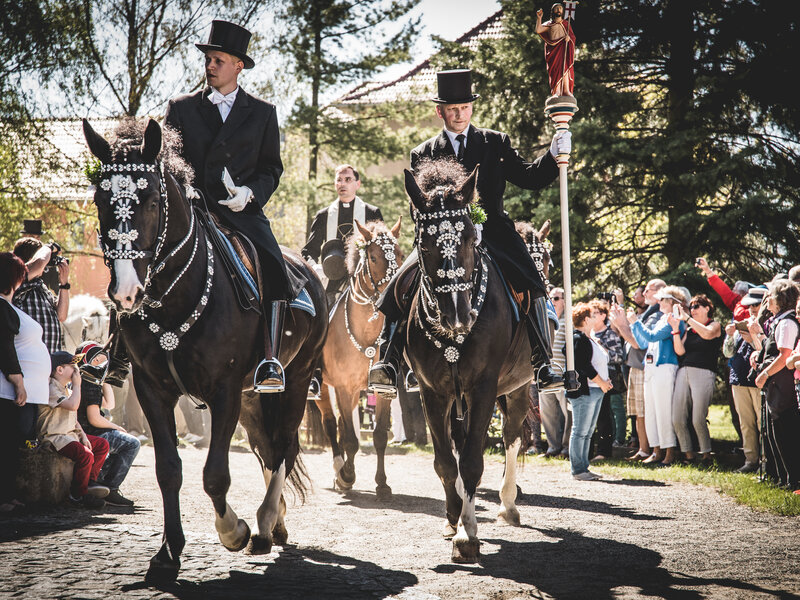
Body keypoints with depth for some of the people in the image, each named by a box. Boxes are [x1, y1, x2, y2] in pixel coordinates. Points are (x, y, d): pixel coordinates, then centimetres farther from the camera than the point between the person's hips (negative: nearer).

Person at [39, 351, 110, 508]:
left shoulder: (67, 390, 20)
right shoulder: (51, 389, -14)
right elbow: (73, 405, -29)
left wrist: (83, 435, 10)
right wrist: (77, 385, -15)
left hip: (70, 434, 11)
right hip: (54, 437, -11)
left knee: (103, 444, 8)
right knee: (86, 455, -29)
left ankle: (90, 481, 0)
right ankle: (78, 495, -14)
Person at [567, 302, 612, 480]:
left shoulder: (590, 339, 19)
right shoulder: (578, 339, -12)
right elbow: (584, 366, -18)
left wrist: (605, 381, 9)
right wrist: (602, 382, -11)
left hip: (596, 391, 10)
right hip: (583, 391, -10)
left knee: (588, 431, 11)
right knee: (580, 431, -6)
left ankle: (583, 468, 14)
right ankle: (577, 469, -4)